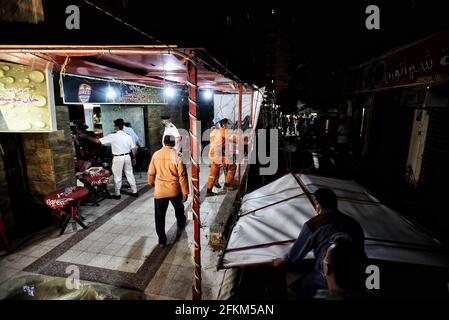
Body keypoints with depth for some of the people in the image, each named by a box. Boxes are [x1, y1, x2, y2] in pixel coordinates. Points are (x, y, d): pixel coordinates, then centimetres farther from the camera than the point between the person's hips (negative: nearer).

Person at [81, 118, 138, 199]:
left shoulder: (112, 136, -12)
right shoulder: (128, 136, 0)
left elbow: (98, 141, -8)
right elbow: (134, 149, 2)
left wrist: (87, 137, 7)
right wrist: (134, 158, 16)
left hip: (118, 158, -4)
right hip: (127, 157, 4)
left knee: (117, 176, 8)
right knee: (130, 174, 12)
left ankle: (117, 194, 18)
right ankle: (134, 192, 17)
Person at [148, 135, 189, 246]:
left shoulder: (156, 154, -4)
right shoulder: (177, 155, -13)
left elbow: (151, 173, 6)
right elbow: (182, 176, -14)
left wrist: (151, 183, 25)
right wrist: (185, 192, -7)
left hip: (160, 190, 1)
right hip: (175, 189, 0)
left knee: (160, 215, 10)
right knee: (179, 209, 26)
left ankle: (162, 240, 13)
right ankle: (181, 224, 50)